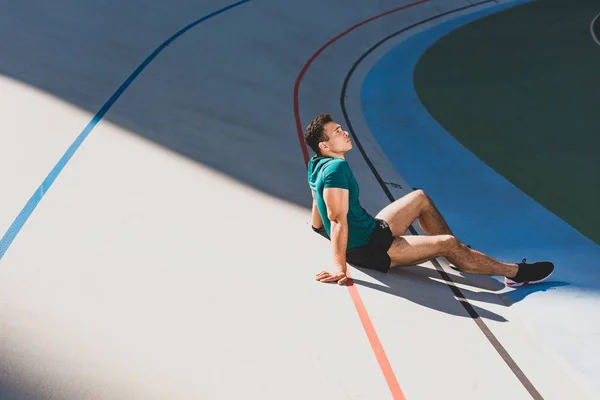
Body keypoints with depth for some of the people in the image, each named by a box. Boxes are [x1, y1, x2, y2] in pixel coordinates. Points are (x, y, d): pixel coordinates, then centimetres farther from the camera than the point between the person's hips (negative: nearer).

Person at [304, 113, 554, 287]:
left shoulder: (318, 164, 5)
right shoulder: (336, 168, -24)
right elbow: (338, 220, -29)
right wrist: (339, 267, -31)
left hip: (372, 230, 11)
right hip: (367, 250, -11)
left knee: (420, 198, 20)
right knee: (447, 244, -15)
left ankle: (462, 254, 22)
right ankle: (516, 272, -3)